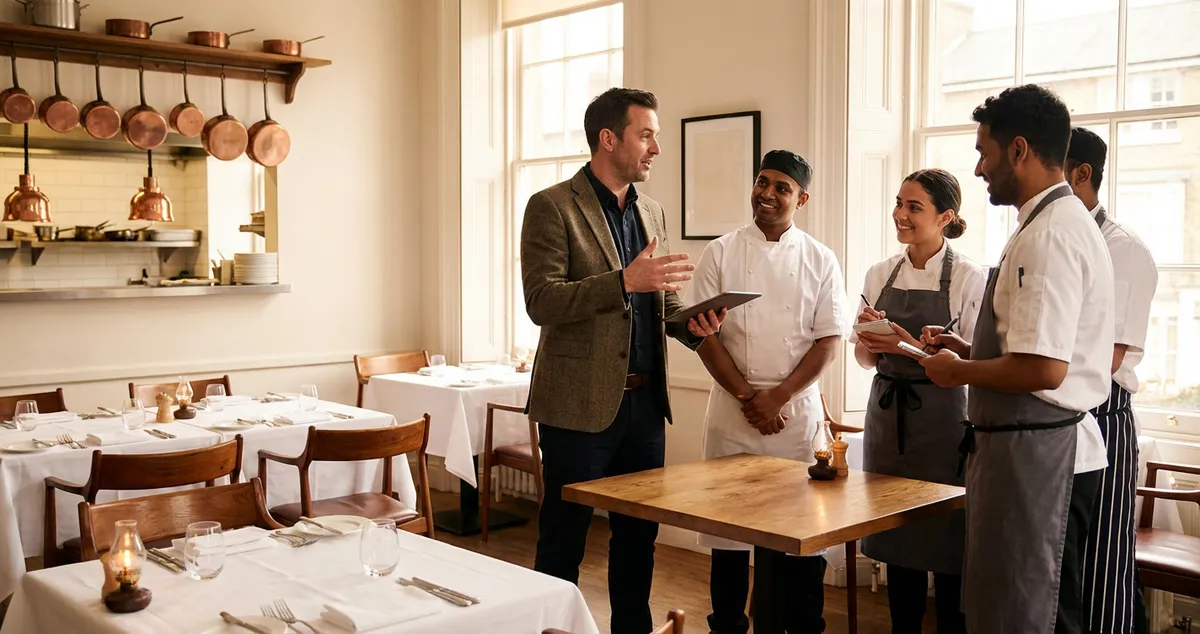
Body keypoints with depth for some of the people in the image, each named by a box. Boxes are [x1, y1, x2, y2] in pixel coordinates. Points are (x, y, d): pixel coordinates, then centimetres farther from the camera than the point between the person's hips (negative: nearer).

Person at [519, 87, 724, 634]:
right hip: (581, 404, -6)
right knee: (563, 543, 5)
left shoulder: (650, 212, 14)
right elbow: (541, 301, -17)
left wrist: (691, 323, -1)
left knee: (639, 536, 15)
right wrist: (625, 281, -26)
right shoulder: (553, 207, -7)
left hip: (644, 401, 7)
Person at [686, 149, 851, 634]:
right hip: (732, 412, 0)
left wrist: (777, 397, -11)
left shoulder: (820, 260, 4)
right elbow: (704, 333, -2)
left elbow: (828, 340, -1)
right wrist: (748, 397, -9)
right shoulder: (722, 252, 2)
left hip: (798, 412, 0)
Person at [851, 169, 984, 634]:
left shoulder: (969, 278, -7)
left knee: (946, 543, 3)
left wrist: (909, 345, -22)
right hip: (887, 415, 5)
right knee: (896, 544, 13)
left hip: (941, 418, -5)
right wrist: (867, 338, -11)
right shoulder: (880, 274, 7)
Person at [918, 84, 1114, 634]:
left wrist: (958, 372, -12)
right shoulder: (1066, 222, 13)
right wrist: (968, 350, 11)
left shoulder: (1049, 237, -20)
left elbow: (1044, 368, -28)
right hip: (1049, 448, 11)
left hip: (1034, 452, -11)